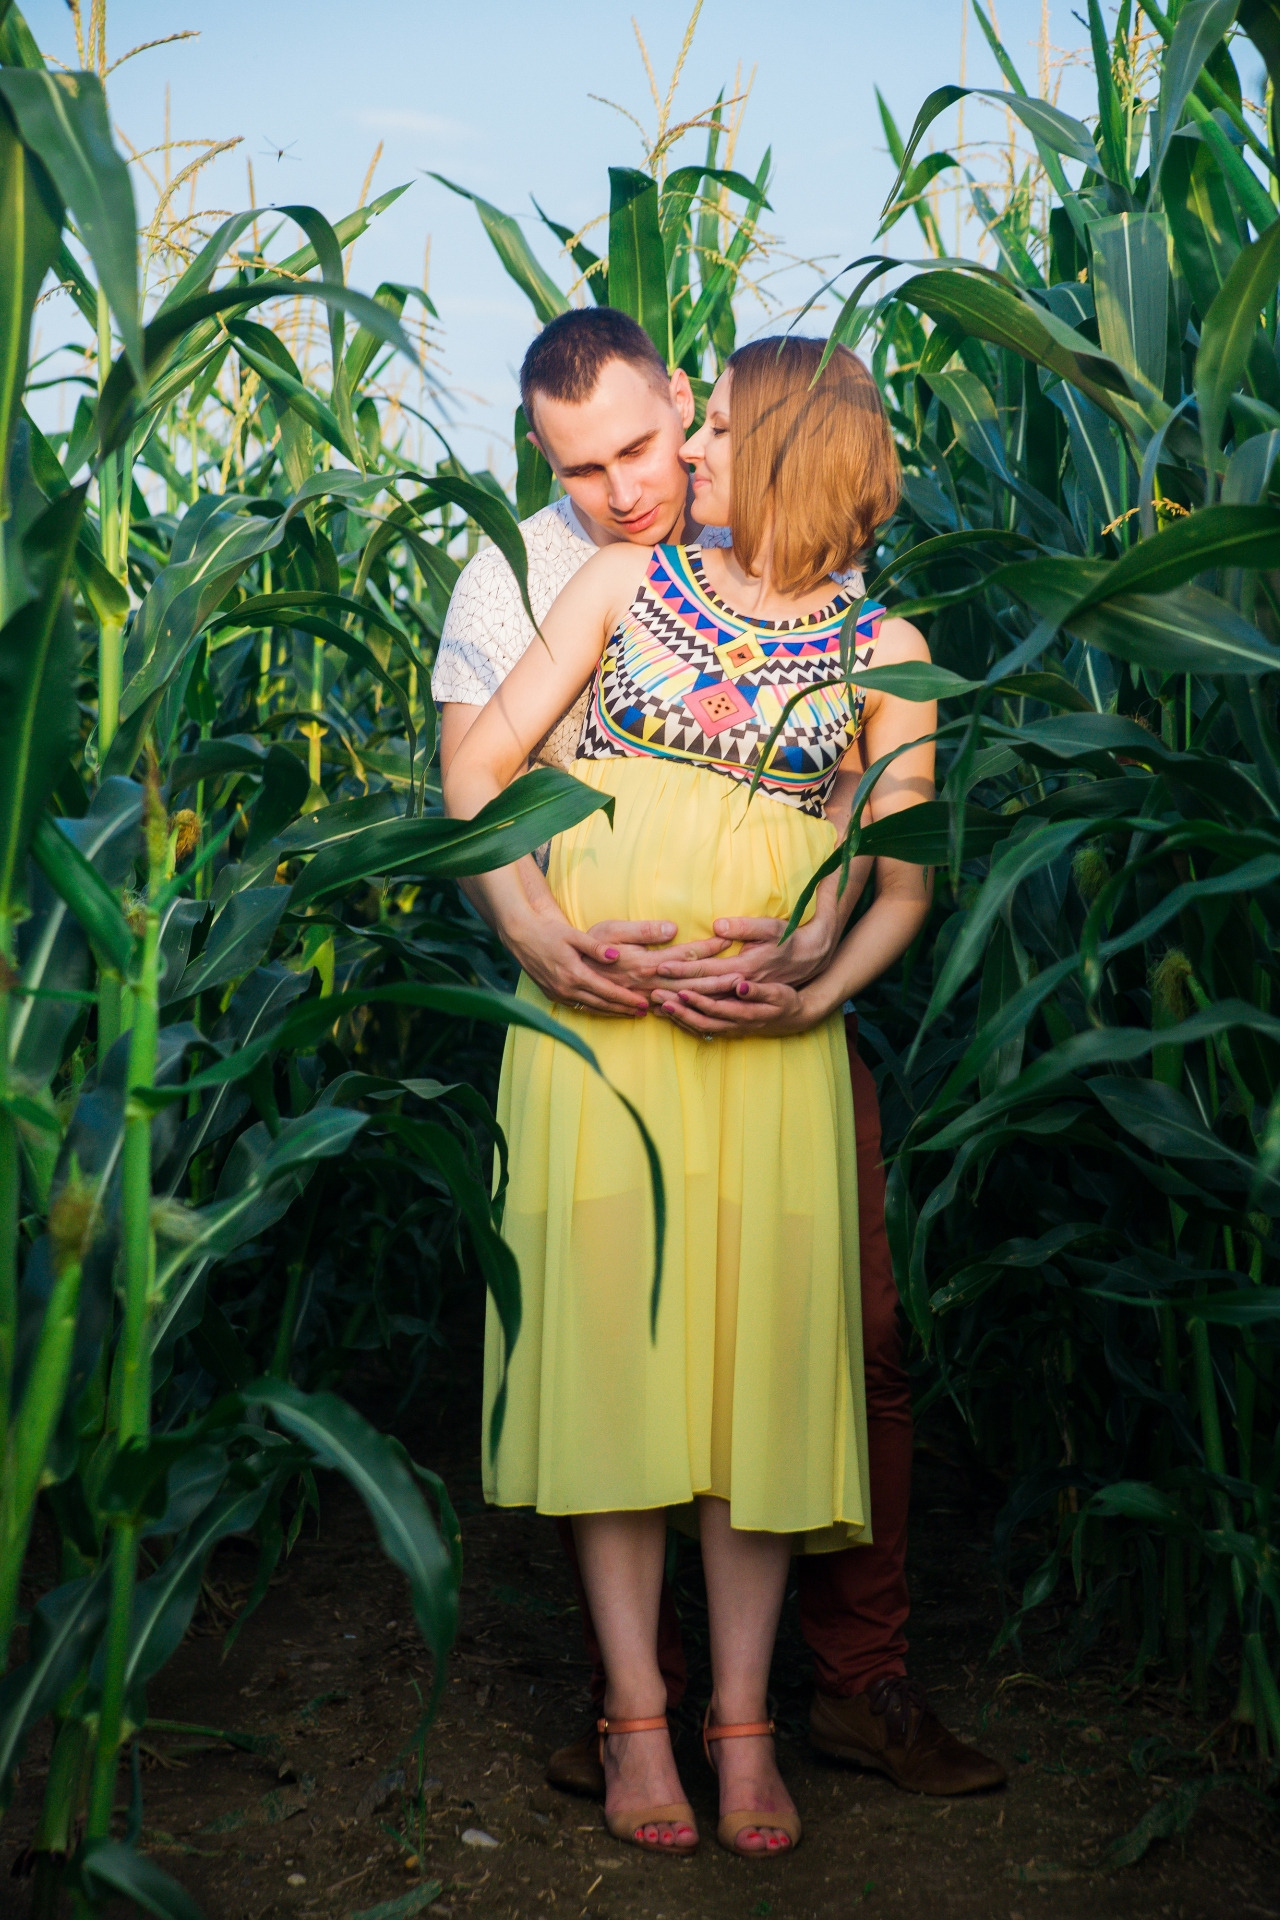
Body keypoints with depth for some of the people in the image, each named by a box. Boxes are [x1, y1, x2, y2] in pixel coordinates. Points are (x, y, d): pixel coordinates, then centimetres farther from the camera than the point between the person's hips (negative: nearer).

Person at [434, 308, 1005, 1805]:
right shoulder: (516, 580, 3)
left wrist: (816, 935, -24)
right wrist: (530, 924, -28)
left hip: (786, 1007, 1)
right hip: (601, 1012, 0)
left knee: (855, 1342, 1)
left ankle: (862, 1683, 16)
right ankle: (637, 1690, 18)